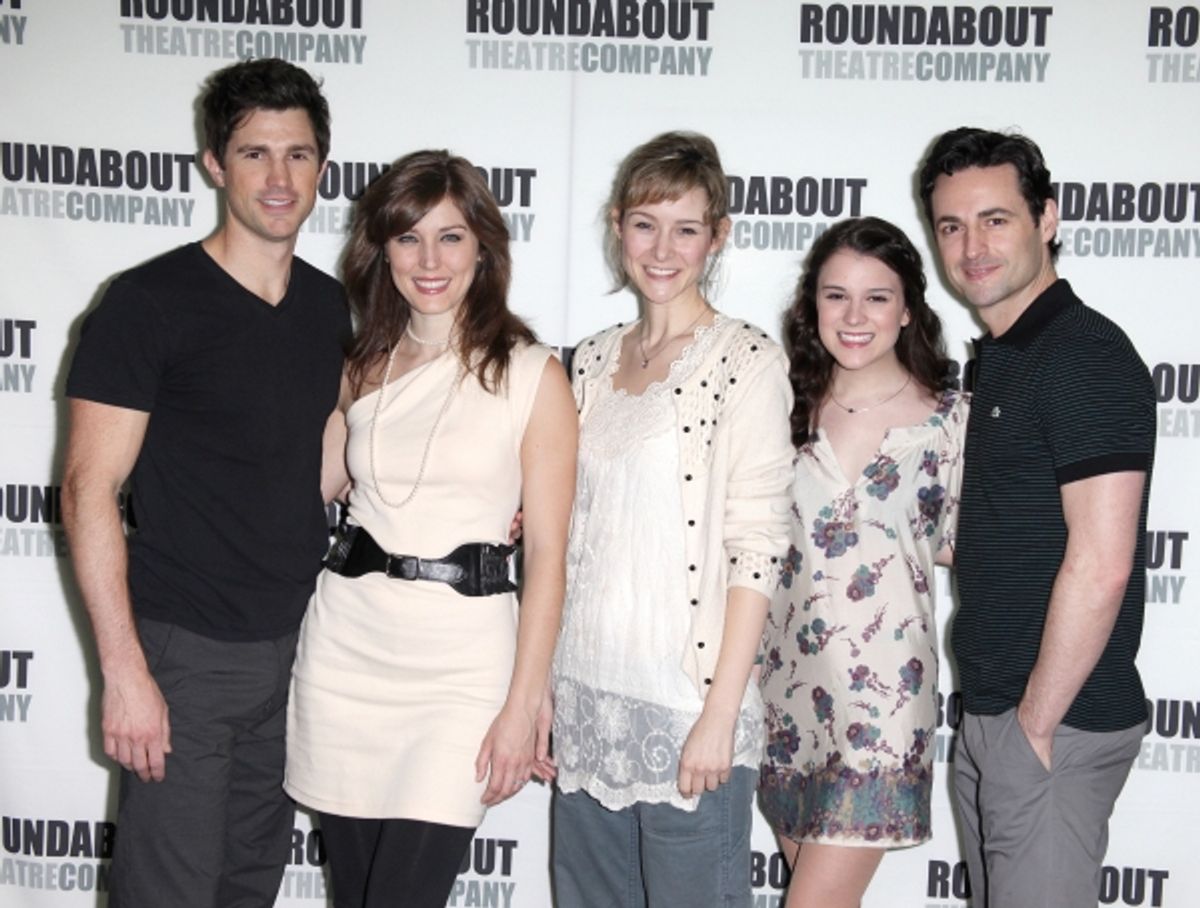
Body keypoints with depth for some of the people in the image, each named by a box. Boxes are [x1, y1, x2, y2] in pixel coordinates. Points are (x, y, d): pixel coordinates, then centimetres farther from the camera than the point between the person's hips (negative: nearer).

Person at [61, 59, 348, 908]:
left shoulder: (331, 308, 7)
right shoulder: (150, 303, -11)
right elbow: (90, 490, -12)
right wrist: (124, 670, -17)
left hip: (294, 644, 6)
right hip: (184, 650, -5)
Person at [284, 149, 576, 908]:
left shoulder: (533, 375, -4)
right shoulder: (364, 367, 10)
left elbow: (548, 553, -6)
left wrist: (524, 704, -9)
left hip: (462, 655, -4)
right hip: (348, 645, 4)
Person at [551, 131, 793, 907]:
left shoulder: (747, 361, -8)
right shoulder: (594, 361, 10)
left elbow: (757, 546, -11)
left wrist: (720, 714, -15)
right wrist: (542, 692, 11)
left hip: (688, 706, -6)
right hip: (587, 697, 6)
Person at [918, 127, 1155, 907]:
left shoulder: (1086, 356, -17)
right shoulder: (998, 359, 12)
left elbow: (1099, 566, -22)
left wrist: (1036, 724, -17)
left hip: (1058, 725, -9)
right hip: (988, 712, 9)